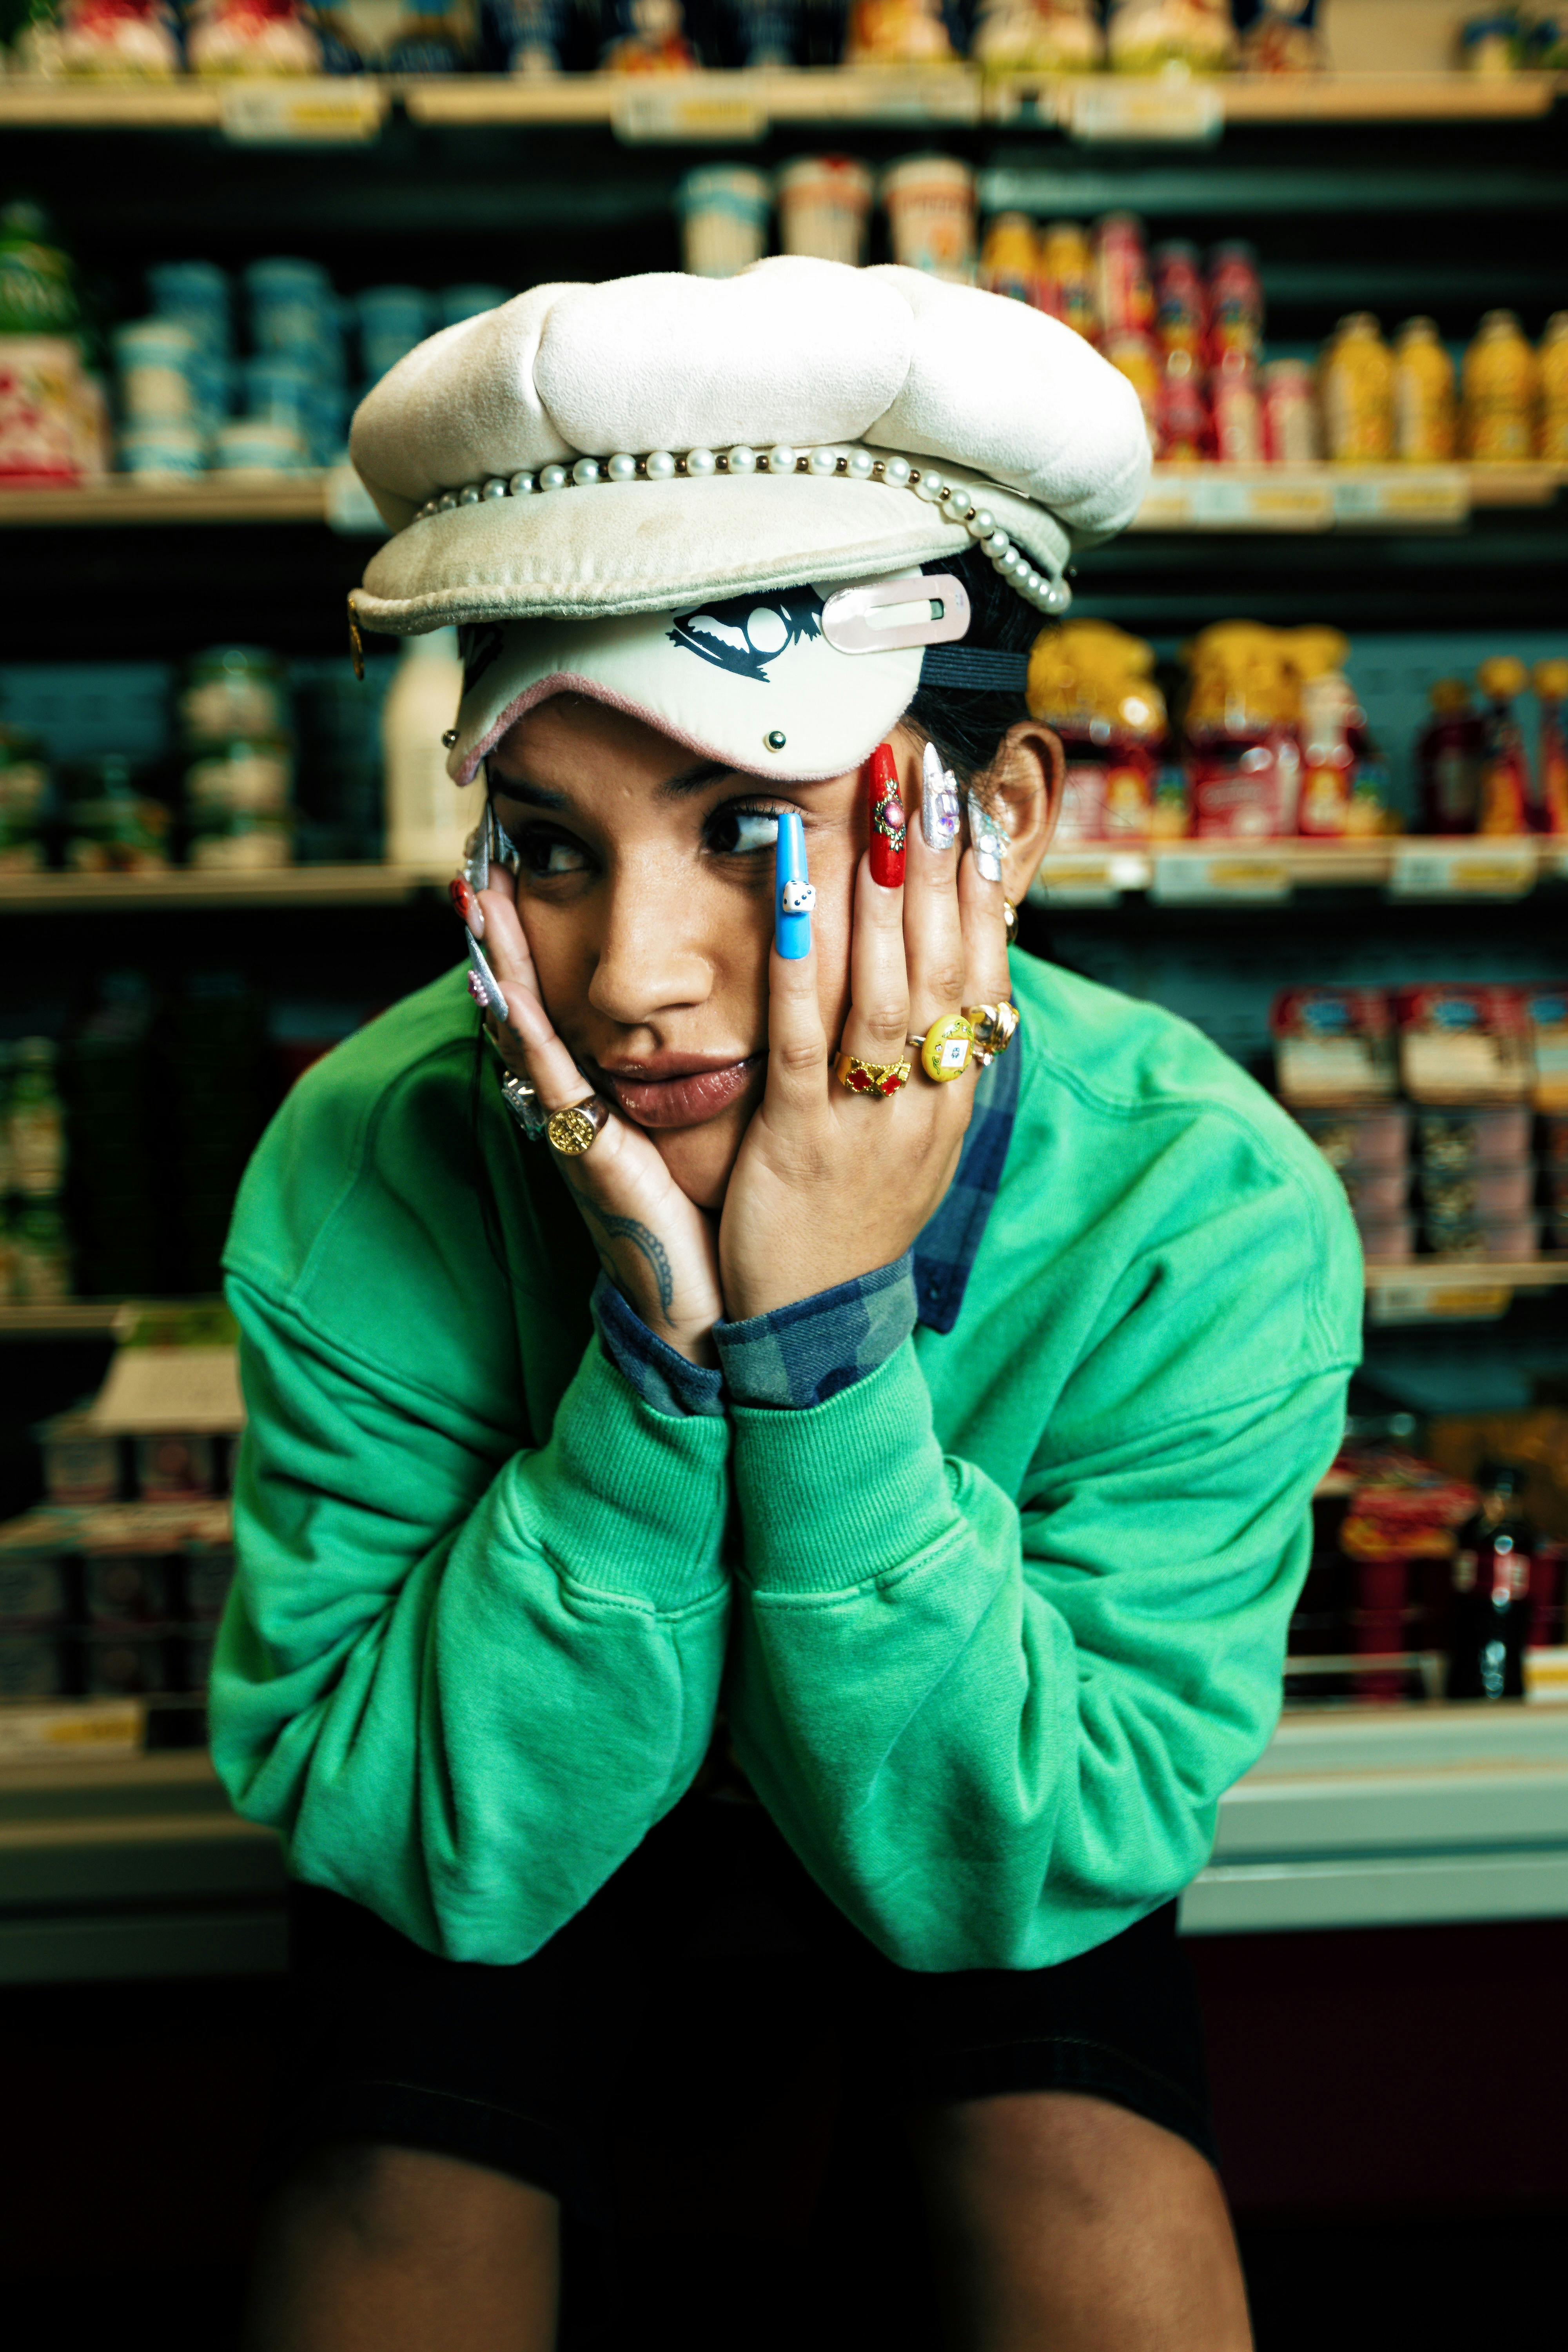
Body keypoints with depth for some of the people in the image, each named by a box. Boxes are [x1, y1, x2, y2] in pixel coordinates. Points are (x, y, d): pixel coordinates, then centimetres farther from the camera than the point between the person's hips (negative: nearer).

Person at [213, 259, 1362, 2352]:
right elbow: (433, 1845, -23)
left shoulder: (1210, 1213, -26)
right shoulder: (371, 1170, -26)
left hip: (977, 1876, 0)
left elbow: (997, 1867, -23)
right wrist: (653, 1351, -37)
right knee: (395, 2180, -22)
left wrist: (828, 1333, -37)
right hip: (517, 1883, 0)